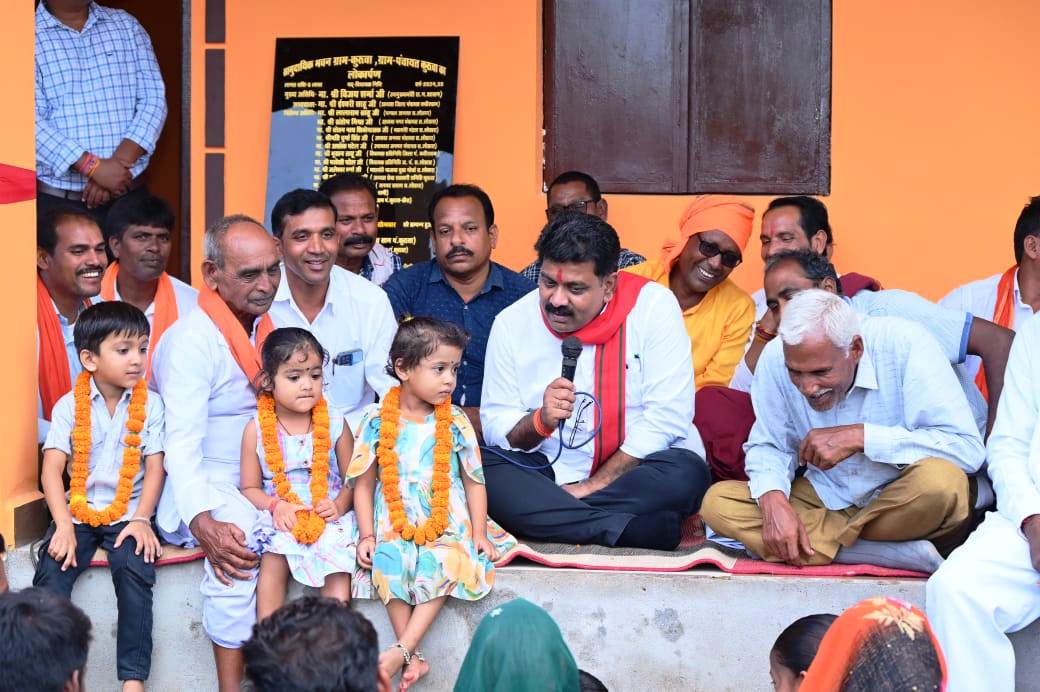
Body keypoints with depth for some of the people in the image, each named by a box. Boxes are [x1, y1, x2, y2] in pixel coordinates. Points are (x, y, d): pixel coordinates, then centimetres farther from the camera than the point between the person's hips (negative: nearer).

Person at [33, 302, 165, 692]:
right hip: (78, 512, 1)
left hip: (127, 514, -1)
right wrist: (64, 525, -17)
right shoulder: (70, 406, 0)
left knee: (135, 571, -27)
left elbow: (154, 468, -1)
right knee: (50, 576, -23)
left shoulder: (149, 404, 1)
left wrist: (141, 520, -14)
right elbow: (52, 470, -5)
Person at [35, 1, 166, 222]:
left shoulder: (125, 25, 10)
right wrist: (94, 167, -20)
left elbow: (153, 100, 2)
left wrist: (119, 162, -12)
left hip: (128, 196, 3)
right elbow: (33, 122, -11)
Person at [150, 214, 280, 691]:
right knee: (238, 536, -34)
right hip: (207, 485, -7)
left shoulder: (269, 320, 8)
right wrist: (203, 522, -37)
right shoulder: (191, 340, -15)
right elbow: (181, 442, -23)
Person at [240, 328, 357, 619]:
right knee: (273, 561, -30)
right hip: (278, 519, 0)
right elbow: (250, 488, 7)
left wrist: (339, 505, -14)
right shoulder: (256, 430, 4)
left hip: (327, 518, 0)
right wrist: (275, 506, -13)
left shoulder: (335, 425, 5)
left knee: (338, 567, -28)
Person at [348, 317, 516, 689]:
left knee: (447, 565, -29)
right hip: (393, 522, 0)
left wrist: (478, 533, -2)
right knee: (389, 562, -29)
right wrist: (367, 535, -5)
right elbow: (364, 484, 3)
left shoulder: (455, 422, 3)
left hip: (447, 522, 1)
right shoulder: (377, 420, 0)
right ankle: (413, 658, -24)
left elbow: (473, 481, 7)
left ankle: (402, 650, -29)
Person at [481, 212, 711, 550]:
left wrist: (593, 485, -17)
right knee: (482, 471, -27)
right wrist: (541, 421, -23)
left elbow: (668, 416, -14)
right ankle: (633, 528, -30)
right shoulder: (512, 322, 0)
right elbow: (494, 426, -1)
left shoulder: (654, 306, -9)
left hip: (634, 472, -2)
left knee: (686, 474, -34)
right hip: (549, 475, 2)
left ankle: (550, 517, -24)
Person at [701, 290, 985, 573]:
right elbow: (768, 446, 3)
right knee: (716, 501, -18)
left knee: (940, 480, -37)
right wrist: (773, 500, -19)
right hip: (827, 500, 5)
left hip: (906, 505, -5)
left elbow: (967, 448, -26)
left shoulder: (905, 346, -21)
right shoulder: (775, 358, -10)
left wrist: (859, 437, -27)